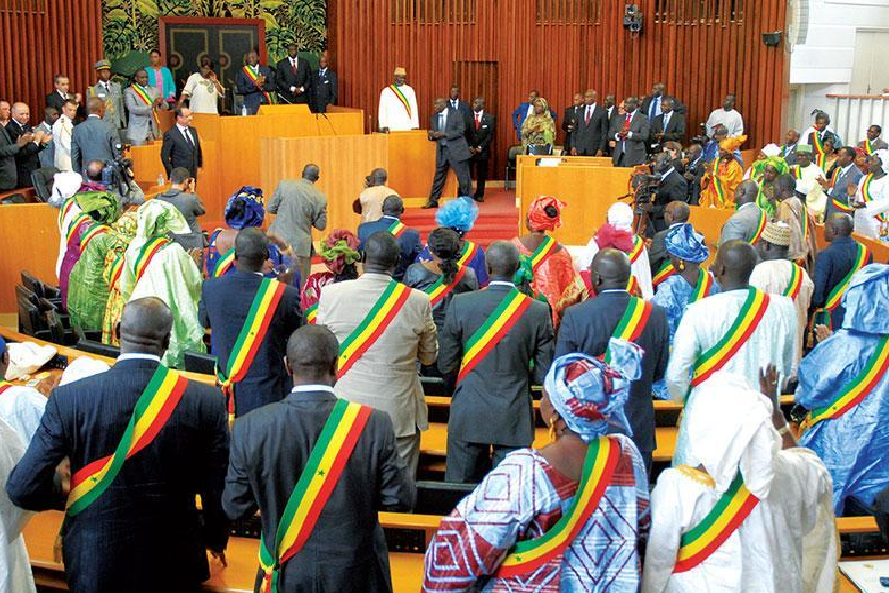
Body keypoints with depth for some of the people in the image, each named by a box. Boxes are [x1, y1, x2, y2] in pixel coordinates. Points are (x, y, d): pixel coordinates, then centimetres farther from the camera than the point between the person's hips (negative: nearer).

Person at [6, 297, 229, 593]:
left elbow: (22, 489, -15)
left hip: (95, 562, 1)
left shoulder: (69, 399, -17)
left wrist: (68, 498, 7)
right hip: (174, 566, 0)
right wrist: (216, 538, 12)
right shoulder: (206, 401, -16)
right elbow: (218, 491, -9)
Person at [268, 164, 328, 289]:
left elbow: (271, 208, 1)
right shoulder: (320, 198, -8)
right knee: (302, 283, 8)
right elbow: (321, 225, 0)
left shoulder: (284, 184, -6)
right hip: (301, 245, -2)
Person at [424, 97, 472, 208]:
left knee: (463, 177, 0)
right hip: (441, 150, 4)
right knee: (438, 177, 7)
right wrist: (432, 135, -8)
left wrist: (444, 134, -19)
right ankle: (433, 201, 13)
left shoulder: (456, 114, -4)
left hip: (456, 150, -4)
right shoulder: (433, 117, 11)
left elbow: (461, 131, -11)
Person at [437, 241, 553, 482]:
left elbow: (445, 365, -2)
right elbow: (544, 374, -4)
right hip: (514, 419, 0)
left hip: (468, 417, 0)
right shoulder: (538, 311, -8)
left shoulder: (460, 304, -9)